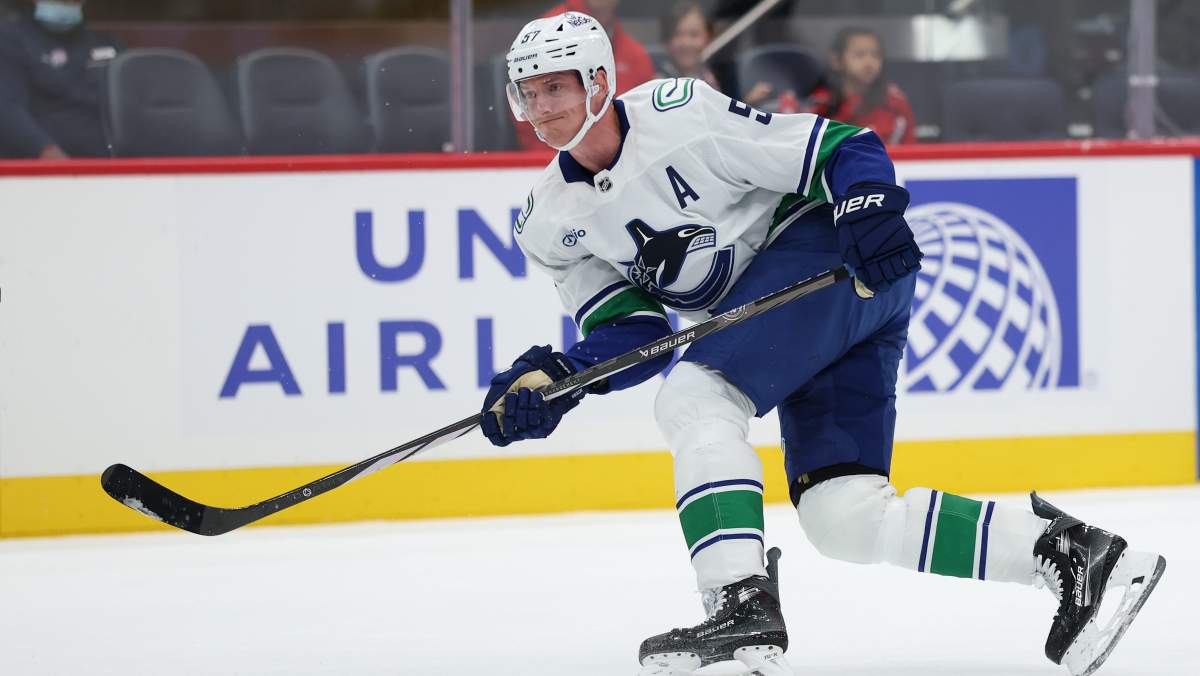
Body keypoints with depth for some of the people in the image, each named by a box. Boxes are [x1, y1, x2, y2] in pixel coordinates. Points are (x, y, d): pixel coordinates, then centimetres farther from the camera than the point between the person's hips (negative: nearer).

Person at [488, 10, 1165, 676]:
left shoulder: (679, 113, -16)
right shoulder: (551, 222, 6)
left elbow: (844, 149, -14)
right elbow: (631, 329, 3)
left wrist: (868, 208, -33)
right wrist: (554, 377, -14)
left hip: (831, 258, -8)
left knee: (693, 398, -27)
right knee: (847, 520, -3)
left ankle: (744, 604, -34)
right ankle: (1064, 552, 0)